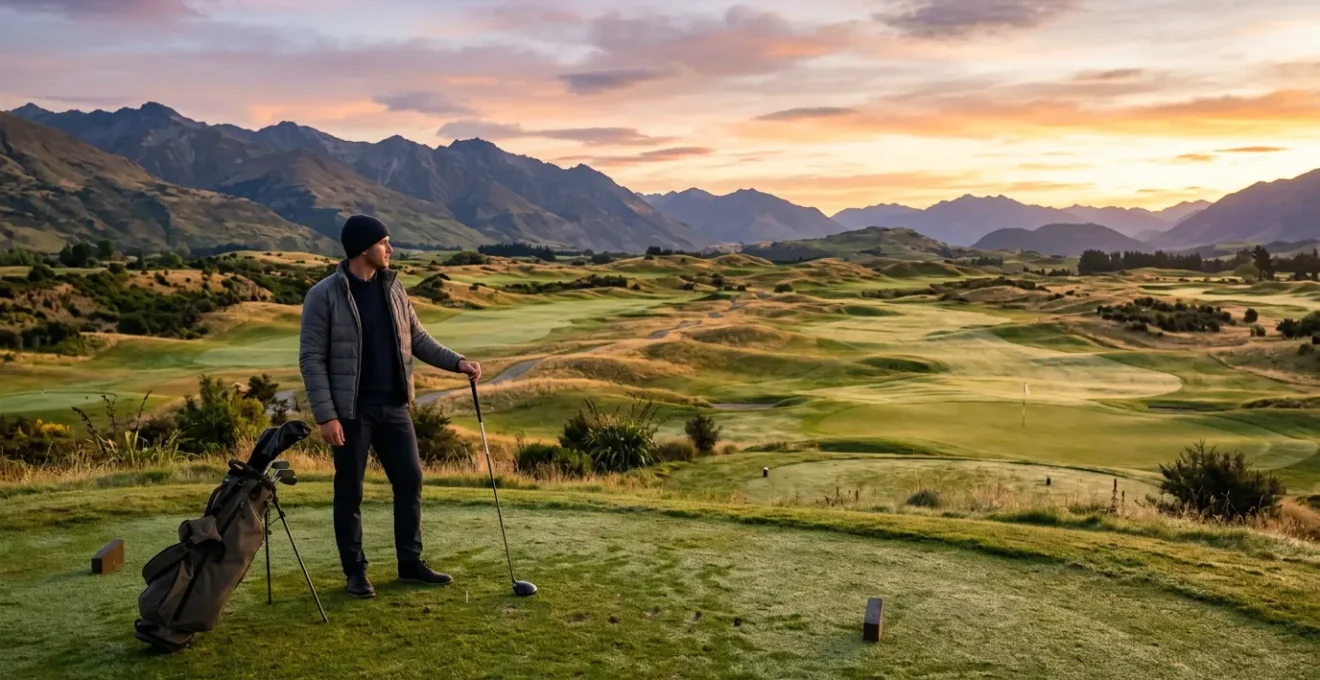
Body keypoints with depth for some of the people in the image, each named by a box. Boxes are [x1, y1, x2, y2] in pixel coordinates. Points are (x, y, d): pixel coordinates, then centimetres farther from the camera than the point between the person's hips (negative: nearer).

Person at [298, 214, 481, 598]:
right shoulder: (324, 296, -10)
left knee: (410, 480, 7)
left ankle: (410, 563, 21)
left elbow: (417, 338, 15)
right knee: (350, 490, 4)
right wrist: (326, 415, -16)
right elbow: (311, 359, -11)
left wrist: (457, 362, 3)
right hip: (351, 410, -5)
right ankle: (355, 570, 19)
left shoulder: (392, 288, 8)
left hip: (394, 406, 6)